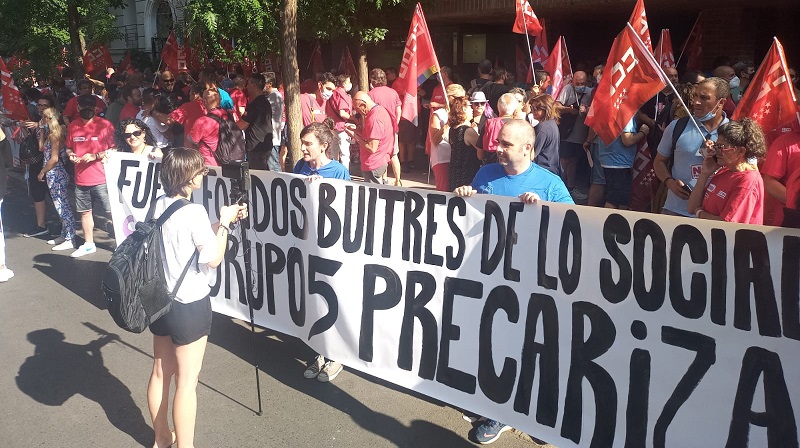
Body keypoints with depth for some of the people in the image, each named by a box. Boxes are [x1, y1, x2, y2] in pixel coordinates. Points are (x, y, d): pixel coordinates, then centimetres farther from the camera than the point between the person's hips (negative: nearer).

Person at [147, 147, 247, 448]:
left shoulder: (159, 205, 3)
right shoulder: (194, 211, -21)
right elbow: (213, 258, -16)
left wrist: (225, 221, 10)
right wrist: (224, 223, -6)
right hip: (190, 305, -8)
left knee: (160, 372, 19)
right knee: (187, 381, 2)